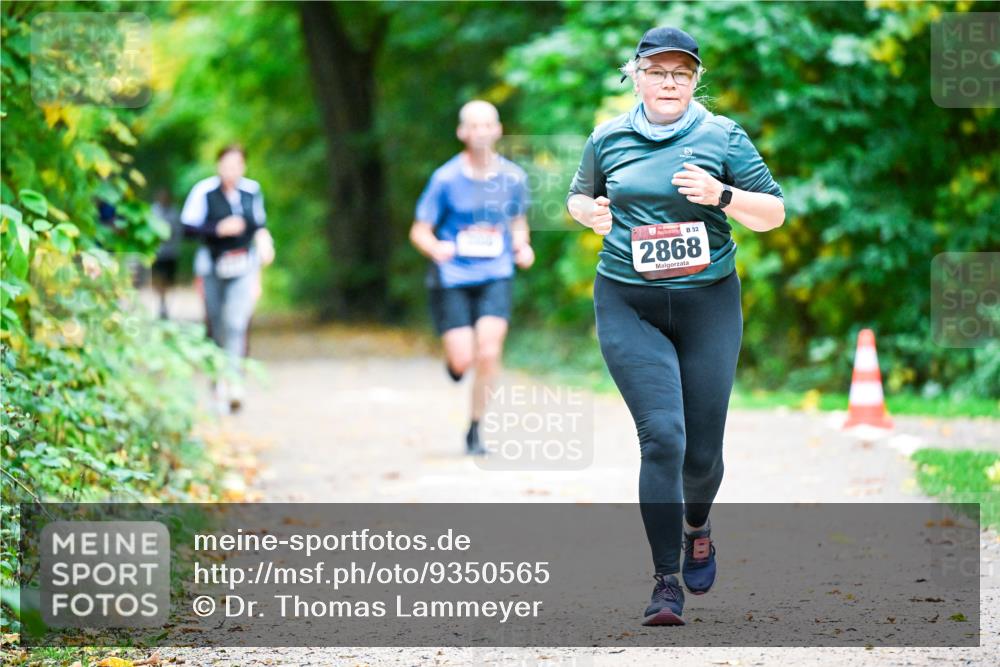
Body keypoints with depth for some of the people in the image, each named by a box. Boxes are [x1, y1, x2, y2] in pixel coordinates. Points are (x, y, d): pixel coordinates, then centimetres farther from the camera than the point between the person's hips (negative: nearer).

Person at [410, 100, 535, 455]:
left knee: (489, 352, -14)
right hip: (451, 278, -2)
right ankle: (453, 359, 32)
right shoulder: (445, 179, -7)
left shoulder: (513, 177, 1)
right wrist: (435, 249, -26)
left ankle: (475, 430, 3)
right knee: (462, 361, -8)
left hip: (495, 276, 2)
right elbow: (419, 231, -4)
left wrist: (523, 246, -5)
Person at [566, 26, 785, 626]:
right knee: (663, 436, -15)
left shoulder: (722, 136, 2)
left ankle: (697, 525, 40)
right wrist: (590, 212, 0)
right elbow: (580, 196, 24)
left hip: (708, 304, 0)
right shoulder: (608, 139, 6)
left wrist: (722, 196, -16)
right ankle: (667, 582, -11)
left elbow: (774, 214, 2)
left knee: (703, 451, 4)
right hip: (628, 306, 0)